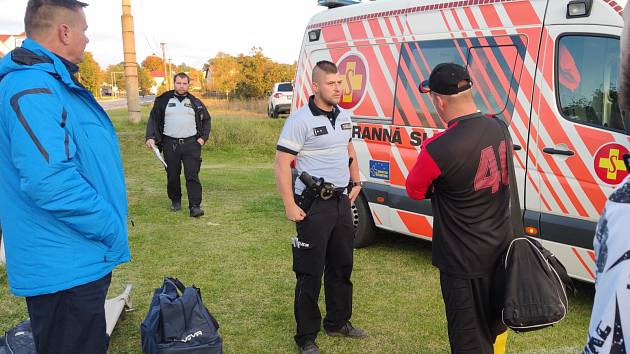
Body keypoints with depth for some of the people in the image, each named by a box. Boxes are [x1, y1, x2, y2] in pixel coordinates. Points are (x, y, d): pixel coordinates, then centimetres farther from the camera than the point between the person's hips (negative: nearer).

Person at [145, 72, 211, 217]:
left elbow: (206, 120, 18)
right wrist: (151, 137, -4)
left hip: (191, 144, 0)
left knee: (192, 176, -8)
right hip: (170, 144, 1)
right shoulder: (163, 100, 7)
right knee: (172, 176, 8)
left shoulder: (195, 102, 9)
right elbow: (153, 119, 8)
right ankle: (175, 201, 28)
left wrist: (203, 137, 6)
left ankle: (195, 206, -10)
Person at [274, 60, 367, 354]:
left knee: (341, 266, 18)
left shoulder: (344, 116, 8)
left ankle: (338, 322, 36)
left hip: (341, 201, 8)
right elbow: (281, 163, -16)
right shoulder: (301, 120, -15)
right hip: (314, 206, -8)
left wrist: (356, 182, 17)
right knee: (310, 273, 0)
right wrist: (290, 205, -20)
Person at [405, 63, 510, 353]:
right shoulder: (499, 129, -4)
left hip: (464, 261, -7)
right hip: (501, 252, 7)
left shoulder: (437, 149, -27)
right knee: (495, 327, 27)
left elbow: (414, 191, -9)